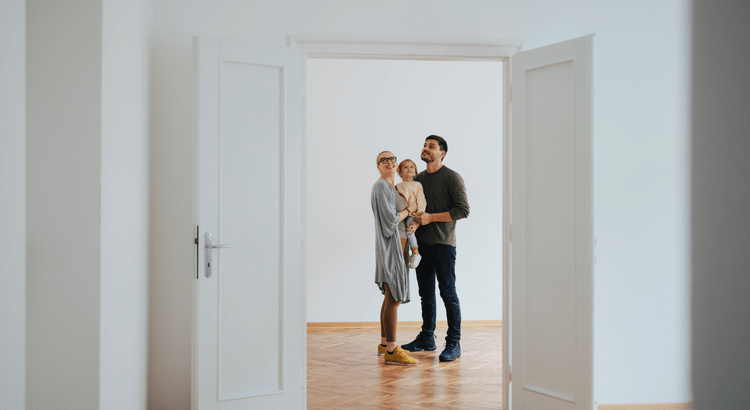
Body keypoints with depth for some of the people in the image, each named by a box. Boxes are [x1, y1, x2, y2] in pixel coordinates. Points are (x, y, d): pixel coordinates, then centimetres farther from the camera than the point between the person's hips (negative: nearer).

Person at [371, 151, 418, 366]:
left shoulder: (391, 186, 18)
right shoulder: (381, 186, -13)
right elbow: (391, 218, -19)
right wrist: (407, 210, -4)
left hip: (394, 245, 10)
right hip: (390, 245, -10)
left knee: (391, 297, 15)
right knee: (394, 298, -10)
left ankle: (384, 343, 24)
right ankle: (391, 350, -7)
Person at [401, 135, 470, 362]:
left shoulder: (452, 178, -6)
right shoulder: (418, 178, 14)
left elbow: (463, 210, -12)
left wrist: (430, 217, -17)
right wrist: (414, 220, -3)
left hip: (443, 243, -6)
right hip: (421, 243, 7)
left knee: (448, 293, -5)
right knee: (426, 293, 12)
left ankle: (454, 343, 1)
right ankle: (426, 338, 22)